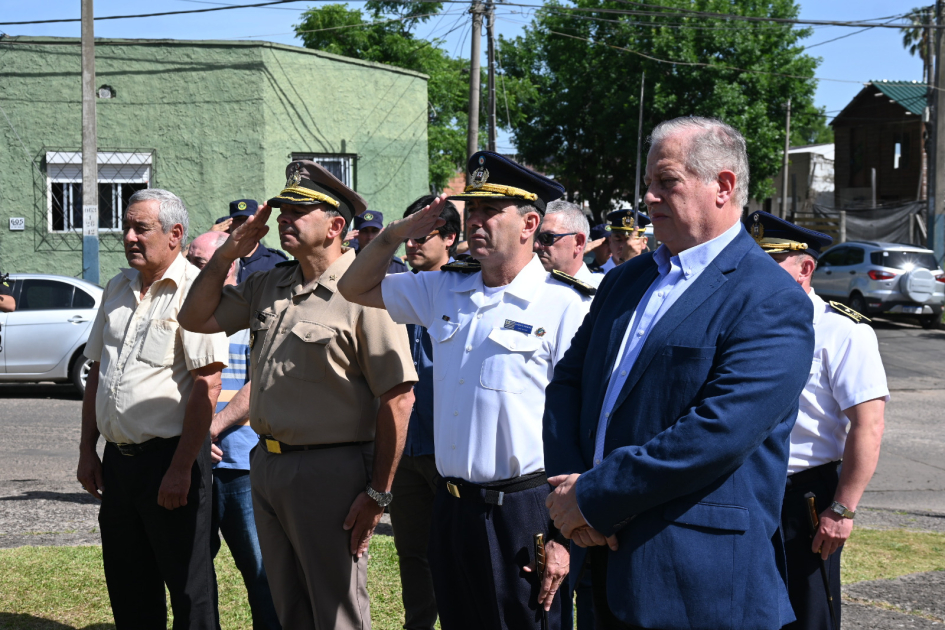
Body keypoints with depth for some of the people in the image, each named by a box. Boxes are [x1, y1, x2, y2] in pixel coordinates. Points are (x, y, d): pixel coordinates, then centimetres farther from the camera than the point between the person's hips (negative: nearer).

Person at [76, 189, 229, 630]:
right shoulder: (118, 290, 12)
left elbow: (206, 386, -18)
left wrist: (181, 468, -20)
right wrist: (87, 449, 14)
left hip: (169, 457, -7)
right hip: (117, 458, 7)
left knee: (189, 588, 1)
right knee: (127, 589, 14)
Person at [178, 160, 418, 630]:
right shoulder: (268, 286, 10)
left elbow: (397, 397, -17)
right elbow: (196, 318, 19)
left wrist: (378, 493, -18)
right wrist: (228, 252, 6)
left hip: (330, 469, -7)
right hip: (267, 464, 8)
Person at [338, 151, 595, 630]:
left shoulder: (565, 305, -9)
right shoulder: (444, 290, 10)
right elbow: (355, 289, 23)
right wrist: (399, 232, 6)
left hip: (523, 513, -6)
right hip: (452, 506, 6)